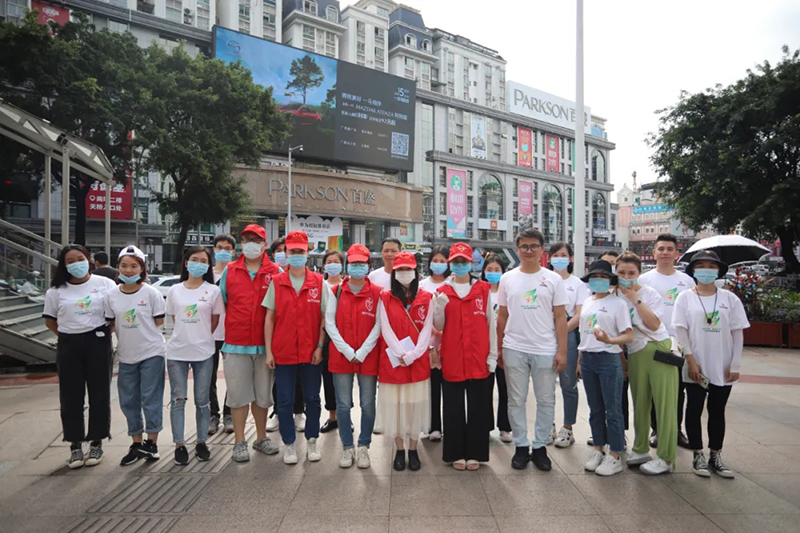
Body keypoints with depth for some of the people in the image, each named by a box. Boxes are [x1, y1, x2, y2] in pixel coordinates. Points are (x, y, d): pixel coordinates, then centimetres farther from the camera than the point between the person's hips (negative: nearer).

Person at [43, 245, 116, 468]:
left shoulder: (104, 283, 0)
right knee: (71, 397, 6)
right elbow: (49, 319, 12)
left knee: (99, 395, 4)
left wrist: (105, 332, -3)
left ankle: (96, 442, 17)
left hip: (98, 343, -1)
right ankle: (75, 444, 18)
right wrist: (67, 334, 2)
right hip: (69, 346, 2)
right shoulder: (57, 290, 5)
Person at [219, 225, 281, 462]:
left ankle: (261, 438, 27)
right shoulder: (229, 271, 6)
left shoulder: (276, 272, 2)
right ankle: (239, 442, 17)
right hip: (235, 343, 0)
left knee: (263, 394, 11)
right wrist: (227, 330, 5)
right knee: (238, 393, 5)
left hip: (265, 344, 0)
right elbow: (221, 303, 13)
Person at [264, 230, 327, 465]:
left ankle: (312, 441, 26)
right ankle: (289, 444, 22)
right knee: (285, 401, 7)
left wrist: (320, 347, -6)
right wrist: (268, 350, -2)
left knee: (313, 399, 10)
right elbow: (269, 318, 2)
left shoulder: (319, 282, 0)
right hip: (283, 352, 0)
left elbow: (324, 317, 1)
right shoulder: (276, 282, 1)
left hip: (311, 352, 0)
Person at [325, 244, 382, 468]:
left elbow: (378, 326, -4)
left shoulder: (377, 293, 0)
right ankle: (347, 447, 22)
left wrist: (362, 352, -11)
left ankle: (363, 447, 21)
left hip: (368, 357, -1)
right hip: (341, 356, 1)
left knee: (368, 405, 5)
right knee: (343, 405, 7)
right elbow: (329, 323, -1)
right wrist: (347, 351, -10)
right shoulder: (336, 291, 3)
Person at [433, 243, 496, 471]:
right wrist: (439, 308, -16)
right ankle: (456, 453, 20)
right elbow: (438, 327, 3)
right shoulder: (442, 292, 3)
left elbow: (491, 324, 4)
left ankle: (475, 453, 20)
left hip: (479, 359, 0)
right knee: (453, 408, 7)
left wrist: (492, 355, 1)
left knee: (478, 407, 7)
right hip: (452, 360, 0)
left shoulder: (483, 290, 3)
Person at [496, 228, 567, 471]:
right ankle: (521, 446, 22)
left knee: (546, 401, 8)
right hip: (514, 349, 1)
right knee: (516, 400, 8)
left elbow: (560, 317, 1)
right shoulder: (507, 278, 4)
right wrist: (499, 348, 5)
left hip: (545, 350, 0)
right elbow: (502, 316, 8)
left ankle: (540, 446, 22)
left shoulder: (553, 279, 1)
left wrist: (562, 351, -5)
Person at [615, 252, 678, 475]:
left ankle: (665, 459, 4)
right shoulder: (616, 296, 7)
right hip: (635, 354, 5)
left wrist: (636, 299, -18)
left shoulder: (650, 294, -5)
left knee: (664, 404, -3)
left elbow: (654, 324, -18)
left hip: (659, 350, -5)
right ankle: (641, 450, 24)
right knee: (639, 404, 11)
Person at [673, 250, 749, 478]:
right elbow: (681, 330, -5)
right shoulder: (685, 297, -2)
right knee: (694, 410, 5)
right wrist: (691, 361, -11)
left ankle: (715, 456, 22)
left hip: (723, 367, 2)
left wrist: (735, 365, -3)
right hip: (696, 366, -1)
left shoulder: (730, 298, 2)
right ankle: (698, 456, 17)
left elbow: (738, 333, 2)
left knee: (717, 411, 11)